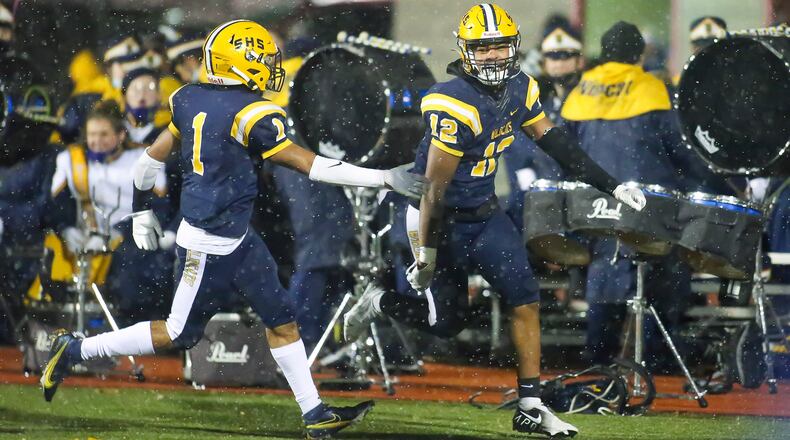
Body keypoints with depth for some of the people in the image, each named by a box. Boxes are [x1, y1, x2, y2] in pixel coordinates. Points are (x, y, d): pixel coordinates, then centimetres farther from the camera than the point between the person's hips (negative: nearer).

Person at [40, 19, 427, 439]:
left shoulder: (193, 101, 2)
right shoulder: (250, 114, -21)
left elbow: (152, 157, 9)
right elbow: (310, 165, -19)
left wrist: (141, 209, 25)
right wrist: (384, 179, -16)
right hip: (209, 245, -9)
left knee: (281, 320, 11)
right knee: (179, 333, 5)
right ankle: (76, 350, 15)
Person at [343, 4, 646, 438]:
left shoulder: (520, 90, -3)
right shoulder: (457, 108, -27)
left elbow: (555, 142, 7)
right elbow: (435, 187, -22)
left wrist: (611, 186, 6)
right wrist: (426, 252, -18)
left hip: (484, 214, 7)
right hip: (442, 220, -7)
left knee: (524, 300, -4)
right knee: (447, 321, 2)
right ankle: (378, 304, 31)